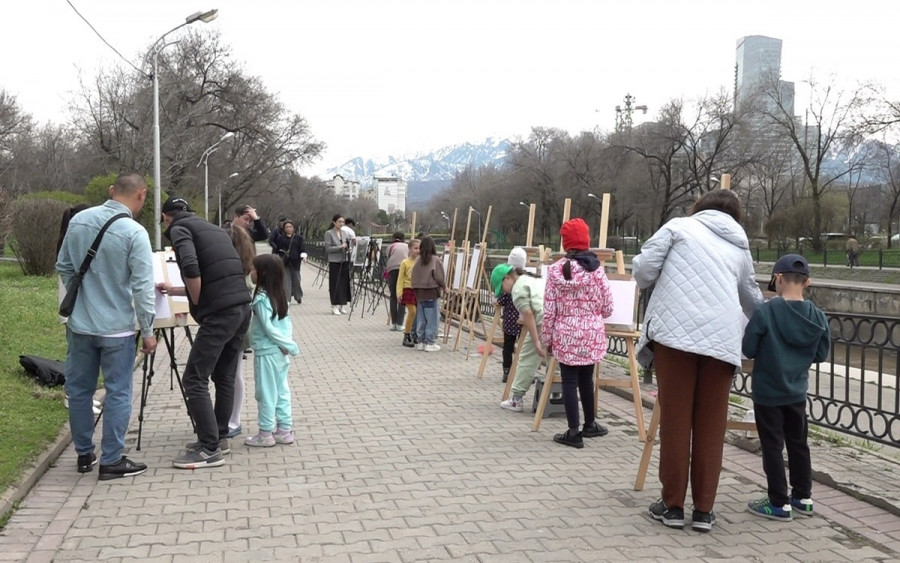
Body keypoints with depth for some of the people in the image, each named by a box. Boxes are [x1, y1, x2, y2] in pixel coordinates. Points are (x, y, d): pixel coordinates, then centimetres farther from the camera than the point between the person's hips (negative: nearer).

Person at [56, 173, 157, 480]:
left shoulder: (78, 220, 0)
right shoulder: (134, 232, -17)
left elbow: (63, 267, 11)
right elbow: (142, 288, -17)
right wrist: (148, 331, -8)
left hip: (79, 324, 6)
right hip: (116, 328, -5)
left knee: (79, 390, 16)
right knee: (117, 394, 5)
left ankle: (84, 454, 27)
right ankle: (111, 461, 11)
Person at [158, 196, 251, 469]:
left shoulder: (179, 228, 2)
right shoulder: (213, 229, 26)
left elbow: (191, 268, -17)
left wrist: (197, 303, -1)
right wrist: (174, 290, 43)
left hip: (219, 313, -8)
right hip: (242, 307, 9)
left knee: (194, 380, -2)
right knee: (224, 377, 17)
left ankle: (210, 449, -1)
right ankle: (219, 438, 25)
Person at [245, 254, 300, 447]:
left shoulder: (261, 298, -17)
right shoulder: (279, 295, 7)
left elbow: (268, 328, -19)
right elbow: (286, 322, 9)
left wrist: (289, 345, -13)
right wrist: (288, 343, 2)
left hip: (267, 352, -8)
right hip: (280, 351, 8)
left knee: (266, 394, 1)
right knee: (281, 391, 13)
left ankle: (265, 433, 8)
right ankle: (285, 430, 18)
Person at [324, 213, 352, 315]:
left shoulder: (344, 233, 12)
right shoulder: (329, 233, -4)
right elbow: (328, 248, -11)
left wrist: (348, 248, -5)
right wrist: (340, 247, -20)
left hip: (344, 261, 5)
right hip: (334, 262, -5)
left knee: (344, 283, 5)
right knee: (335, 284, -3)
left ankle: (341, 306, 13)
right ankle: (334, 307, 3)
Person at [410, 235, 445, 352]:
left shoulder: (418, 260, 4)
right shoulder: (435, 260, -10)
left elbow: (413, 277, 5)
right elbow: (439, 278, -12)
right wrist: (443, 286, 6)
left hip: (419, 292, 5)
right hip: (431, 292, -5)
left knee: (420, 319, 12)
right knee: (432, 318, 1)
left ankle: (421, 342, 18)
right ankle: (430, 343, 2)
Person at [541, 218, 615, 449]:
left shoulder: (556, 270, -6)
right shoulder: (596, 269, -4)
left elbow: (549, 309, -5)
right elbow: (607, 308, 0)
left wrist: (546, 338, 6)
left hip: (566, 336, -2)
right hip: (592, 335, 2)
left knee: (569, 381, 3)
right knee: (586, 379, 17)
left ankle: (574, 432, 4)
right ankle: (590, 424, 31)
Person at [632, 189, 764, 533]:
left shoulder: (678, 226, 12)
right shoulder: (740, 248, 25)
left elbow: (643, 271, 3)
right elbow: (752, 299, 38)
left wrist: (658, 284, 26)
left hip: (675, 332, -3)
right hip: (722, 339, 3)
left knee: (675, 421, 4)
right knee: (711, 426, 10)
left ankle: (673, 506, 13)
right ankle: (703, 510, 16)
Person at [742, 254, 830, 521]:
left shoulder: (765, 311, -19)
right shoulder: (817, 316, -5)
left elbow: (748, 349, -14)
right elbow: (821, 354, 5)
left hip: (767, 392, -5)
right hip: (797, 392, 5)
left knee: (772, 447, 5)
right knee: (798, 444, 18)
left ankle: (779, 503, 11)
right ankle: (803, 497, 29)